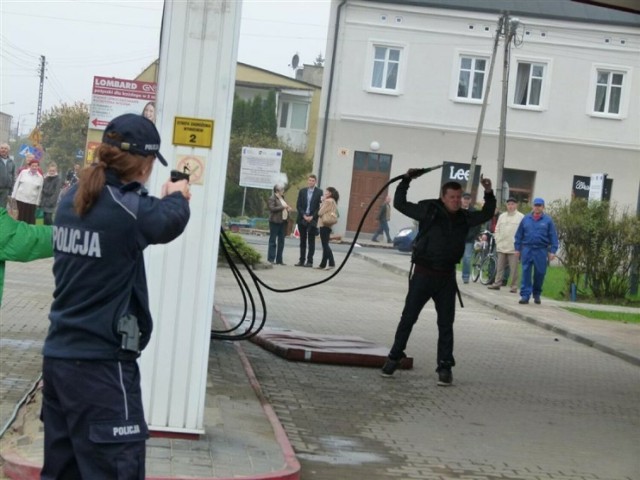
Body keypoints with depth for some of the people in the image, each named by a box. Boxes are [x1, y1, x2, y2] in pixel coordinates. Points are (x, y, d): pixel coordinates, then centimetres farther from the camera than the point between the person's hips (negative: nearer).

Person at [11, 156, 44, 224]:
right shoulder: (23, 172, 1)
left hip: (32, 201, 0)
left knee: (31, 218, 0)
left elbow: (40, 190, 6)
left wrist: (37, 202, 6)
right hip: (21, 198, 0)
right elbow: (17, 183, 5)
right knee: (21, 216, 4)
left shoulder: (40, 177, 3)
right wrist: (13, 195, 3)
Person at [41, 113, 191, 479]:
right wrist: (177, 196, 23)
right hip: (101, 365, -8)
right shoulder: (129, 209, -16)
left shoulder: (72, 200, 4)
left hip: (58, 355, 8)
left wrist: (162, 199, 21)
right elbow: (170, 221, 3)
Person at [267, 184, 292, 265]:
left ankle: (279, 259, 11)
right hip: (275, 222, -8)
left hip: (282, 221, 8)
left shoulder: (282, 198, 20)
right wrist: (282, 207, -17)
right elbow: (272, 208, -18)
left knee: (281, 241, 7)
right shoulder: (272, 198, -6)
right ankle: (271, 259, -5)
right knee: (273, 241, -5)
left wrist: (288, 209, 12)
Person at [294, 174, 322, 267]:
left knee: (311, 241, -1)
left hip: (312, 220, -3)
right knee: (302, 241, 7)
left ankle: (309, 261, 0)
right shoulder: (302, 191, 8)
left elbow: (320, 207, -3)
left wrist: (312, 217, -12)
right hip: (302, 219, 3)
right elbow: (298, 205, 5)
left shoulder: (319, 192, 0)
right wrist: (304, 215, -8)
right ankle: (301, 260, 11)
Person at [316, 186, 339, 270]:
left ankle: (331, 263, -16)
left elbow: (320, 212, -12)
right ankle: (323, 264, 14)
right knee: (325, 245, 11)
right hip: (327, 225, 10)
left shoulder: (328, 201, -13)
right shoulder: (333, 201, 17)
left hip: (324, 225, -10)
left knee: (325, 245, -10)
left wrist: (322, 202, 2)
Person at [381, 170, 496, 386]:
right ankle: (394, 358, 15)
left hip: (446, 278, 3)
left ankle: (445, 367, 11)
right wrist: (406, 180, -5)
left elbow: (486, 214, 18)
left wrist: (489, 193, 4)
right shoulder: (429, 210, -5)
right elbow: (400, 204, 0)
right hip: (423, 273, -3)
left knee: (446, 323, 5)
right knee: (408, 318, 2)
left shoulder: (464, 218, 6)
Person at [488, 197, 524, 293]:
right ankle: (497, 283, 14)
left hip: (513, 247, -5)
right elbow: (497, 230, 16)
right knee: (500, 267, 9)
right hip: (501, 246, 5)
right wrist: (497, 241, 6)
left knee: (513, 268, -3)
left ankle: (514, 286, 1)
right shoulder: (502, 216, 13)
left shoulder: (521, 217, -2)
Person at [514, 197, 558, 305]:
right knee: (526, 273, -3)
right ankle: (525, 295, -2)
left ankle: (537, 294, 22)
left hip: (541, 251, -1)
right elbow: (519, 235, 11)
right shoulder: (526, 219, 8)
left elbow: (553, 237, -1)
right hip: (527, 249, 1)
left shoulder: (548, 220, 2)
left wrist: (552, 251, -8)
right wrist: (517, 248, 6)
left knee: (540, 273, 4)